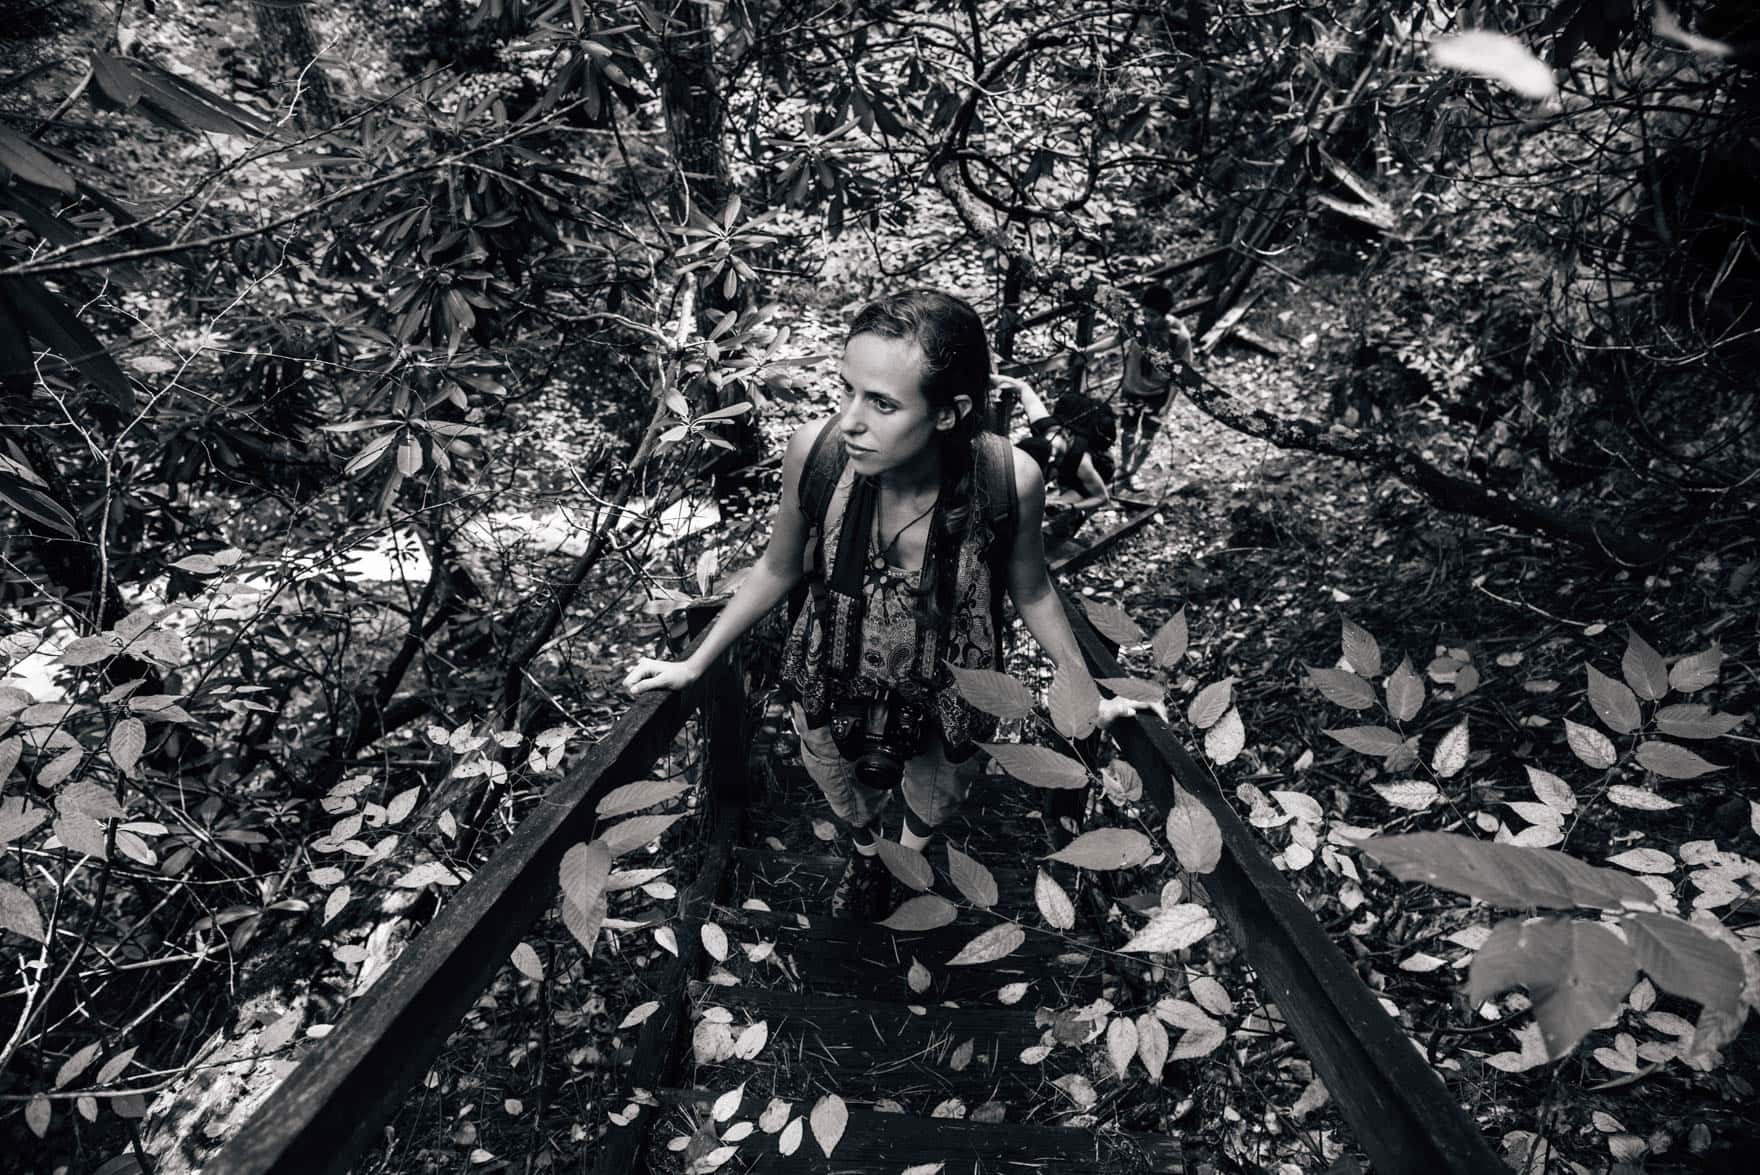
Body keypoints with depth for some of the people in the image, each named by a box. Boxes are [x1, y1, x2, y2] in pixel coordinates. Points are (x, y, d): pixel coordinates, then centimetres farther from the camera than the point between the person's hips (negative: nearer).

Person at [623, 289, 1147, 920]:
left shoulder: (1009, 478, -32)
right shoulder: (816, 452, -29)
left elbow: (1030, 589, -9)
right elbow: (779, 569, -8)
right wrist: (695, 663, 1)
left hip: (947, 706, 0)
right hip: (834, 690, 1)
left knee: (935, 801, 31)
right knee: (848, 798, 31)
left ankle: (912, 850, 69)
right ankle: (865, 853, 69)